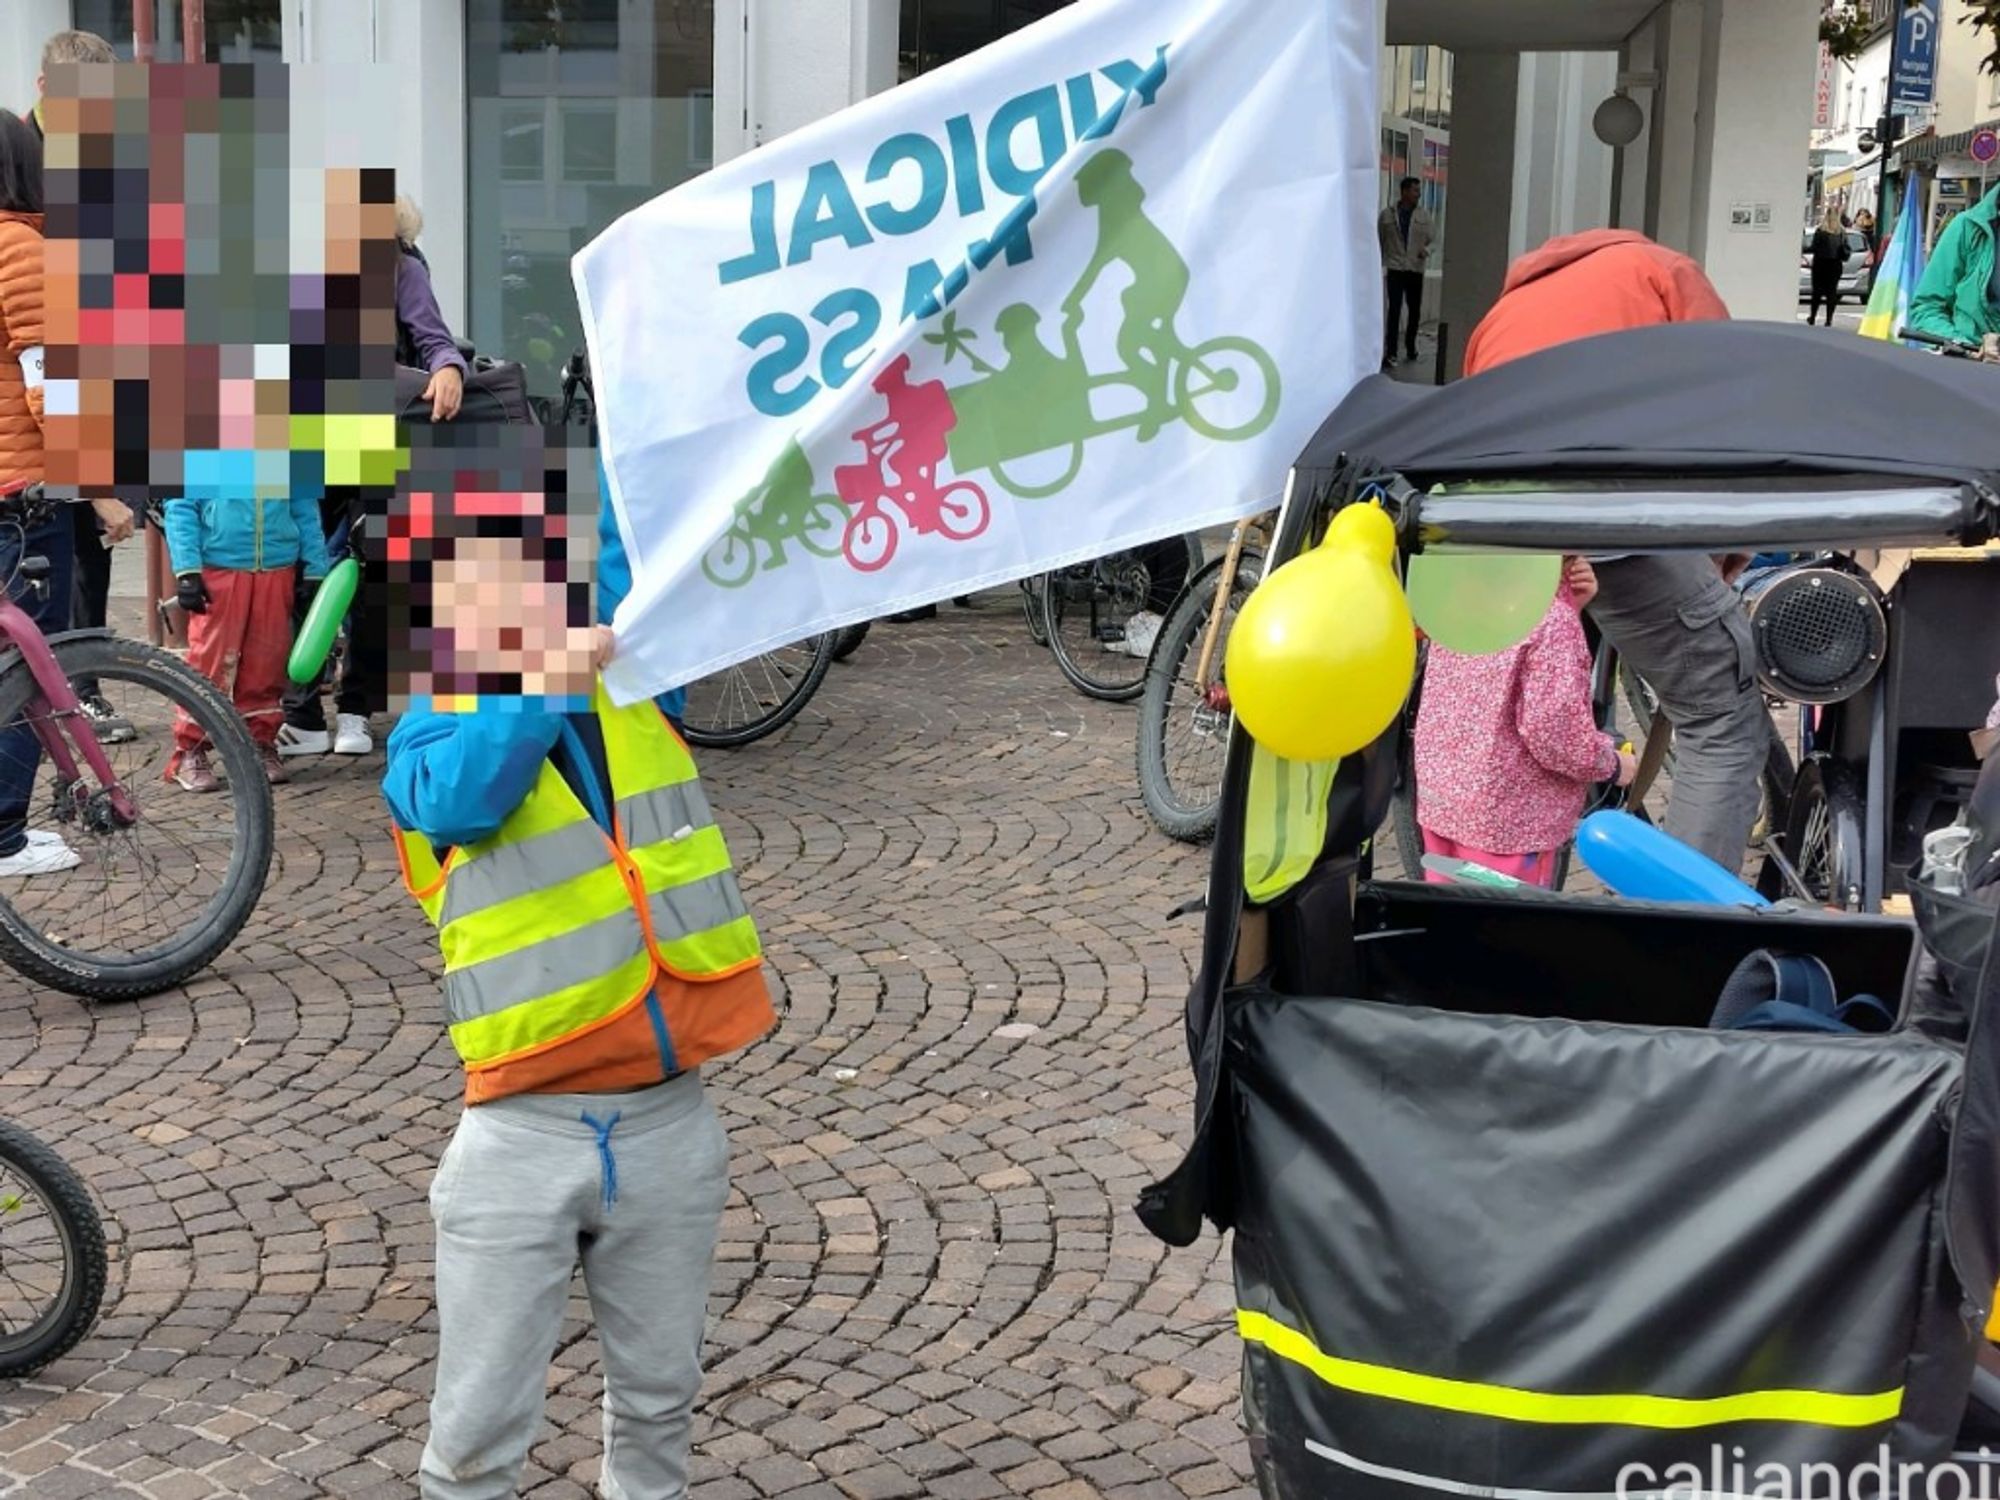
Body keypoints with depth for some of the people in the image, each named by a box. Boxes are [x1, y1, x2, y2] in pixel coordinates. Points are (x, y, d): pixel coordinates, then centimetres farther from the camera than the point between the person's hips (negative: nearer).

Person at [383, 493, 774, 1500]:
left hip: (668, 1122, 4)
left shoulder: (635, 693, 7)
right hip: (525, 1136, -4)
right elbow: (457, 798, -24)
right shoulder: (434, 735, -4)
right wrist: (550, 680, -31)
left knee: (657, 1400, 18)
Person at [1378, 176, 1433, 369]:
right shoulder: (1387, 214, -1)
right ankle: (1390, 352, -11)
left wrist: (1426, 250, -8)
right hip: (1394, 268, -3)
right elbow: (1379, 240, 4)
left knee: (1415, 311, 9)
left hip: (1416, 268, 3)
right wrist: (1380, 263, 2)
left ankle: (1410, 347, 25)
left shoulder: (1424, 215, 5)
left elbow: (1430, 238, 11)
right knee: (1394, 310, -10)